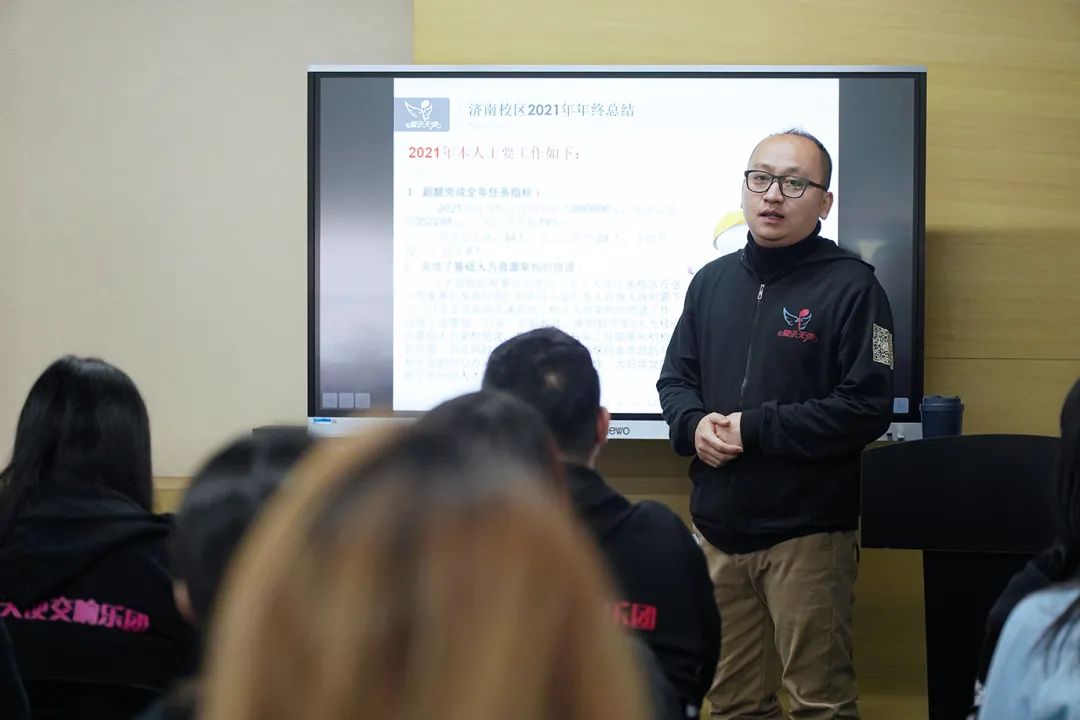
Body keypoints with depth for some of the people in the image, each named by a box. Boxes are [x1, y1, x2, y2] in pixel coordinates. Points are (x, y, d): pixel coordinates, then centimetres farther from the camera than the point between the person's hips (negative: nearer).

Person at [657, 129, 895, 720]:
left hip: (807, 532, -5)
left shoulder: (850, 286, -7)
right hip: (718, 526, 6)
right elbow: (674, 379, 16)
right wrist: (694, 425, -8)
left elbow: (868, 407, -14)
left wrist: (754, 429, -16)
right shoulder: (713, 281, 12)